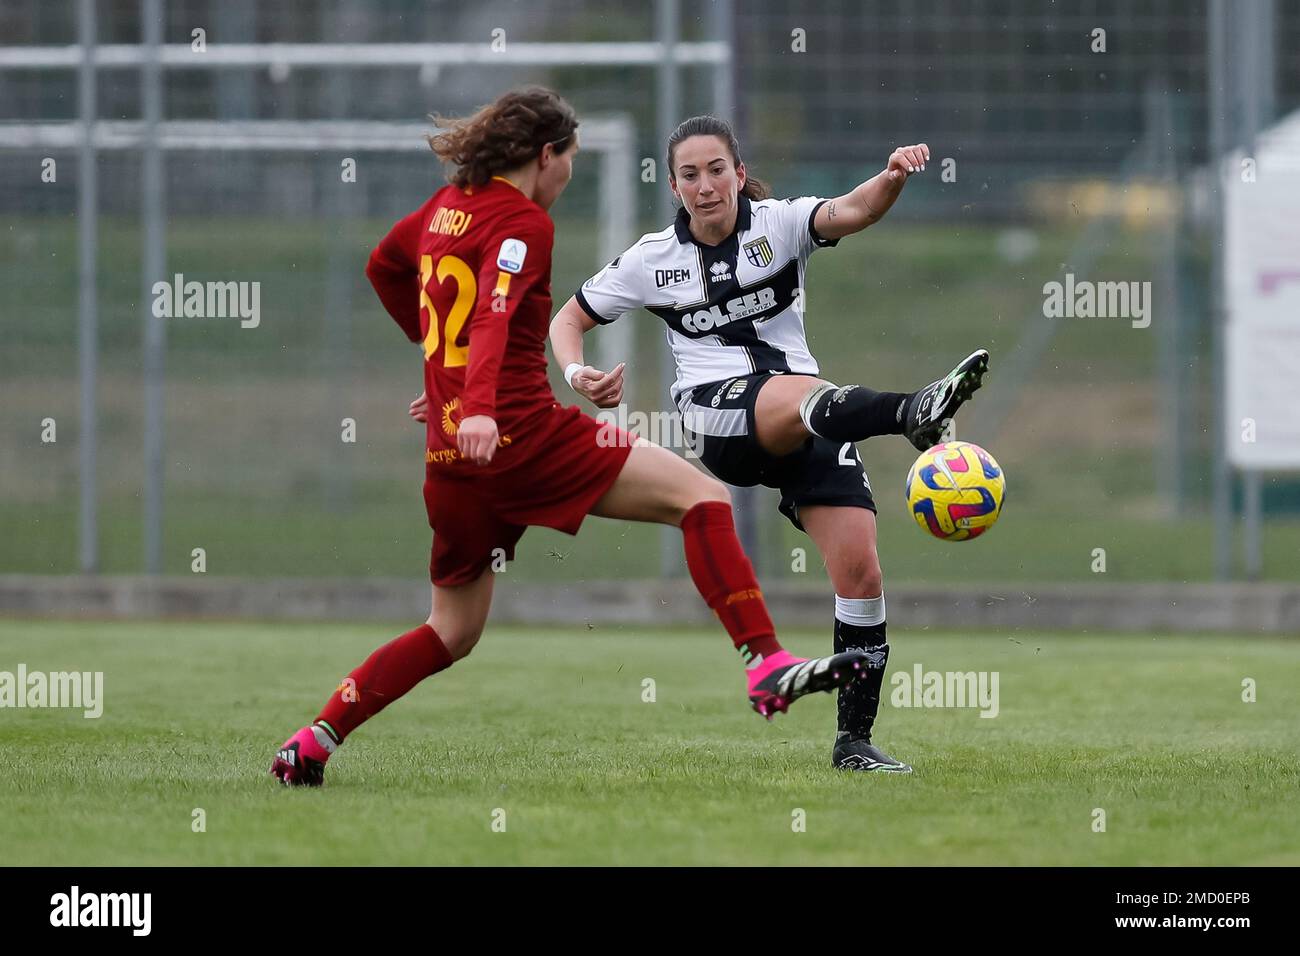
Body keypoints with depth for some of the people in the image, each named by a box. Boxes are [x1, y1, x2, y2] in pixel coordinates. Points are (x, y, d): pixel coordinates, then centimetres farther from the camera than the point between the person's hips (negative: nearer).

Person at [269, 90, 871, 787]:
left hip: (450, 460, 8)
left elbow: (382, 267, 35)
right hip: (523, 434, -8)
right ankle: (767, 665, -23)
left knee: (452, 633, 19)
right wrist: (479, 408, -40)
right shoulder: (522, 222, -7)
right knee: (702, 496, -9)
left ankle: (313, 742, 12)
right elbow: (495, 313, -25)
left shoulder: (448, 206, 16)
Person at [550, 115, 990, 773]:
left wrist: (893, 178, -38)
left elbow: (849, 212, -17)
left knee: (861, 572, -13)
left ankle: (854, 739, -2)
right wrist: (577, 375, -3)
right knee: (802, 393, -39)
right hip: (718, 414, -2)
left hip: (808, 428, 2)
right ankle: (913, 412, -70)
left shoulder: (778, 224, 4)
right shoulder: (652, 260, 8)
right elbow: (569, 321, 18)